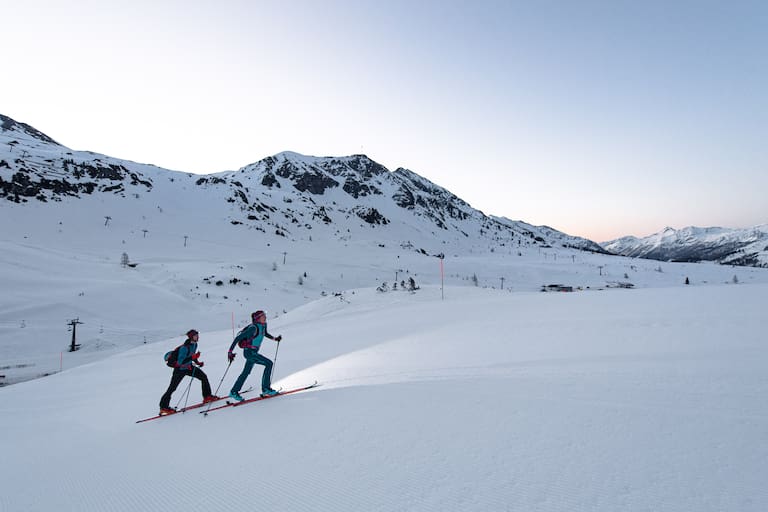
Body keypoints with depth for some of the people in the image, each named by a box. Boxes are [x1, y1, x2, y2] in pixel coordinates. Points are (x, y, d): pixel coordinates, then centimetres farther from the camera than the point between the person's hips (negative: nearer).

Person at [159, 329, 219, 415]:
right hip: (180, 369, -7)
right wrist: (193, 357, -37)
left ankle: (207, 396, 11)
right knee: (172, 388, 1)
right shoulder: (184, 348, -30)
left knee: (204, 377, 1)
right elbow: (180, 361, -33)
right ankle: (164, 407, 15)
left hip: (189, 367, 8)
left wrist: (197, 362, 3)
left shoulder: (194, 344, -3)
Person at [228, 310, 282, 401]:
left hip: (254, 352, 9)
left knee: (246, 372, 19)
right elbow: (238, 337, -23)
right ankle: (266, 389, -9)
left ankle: (234, 392, 33)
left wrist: (274, 338, 18)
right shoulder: (253, 328, -24)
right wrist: (230, 351, -25)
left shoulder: (264, 325, 1)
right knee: (269, 363, -15)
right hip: (249, 352, -9)